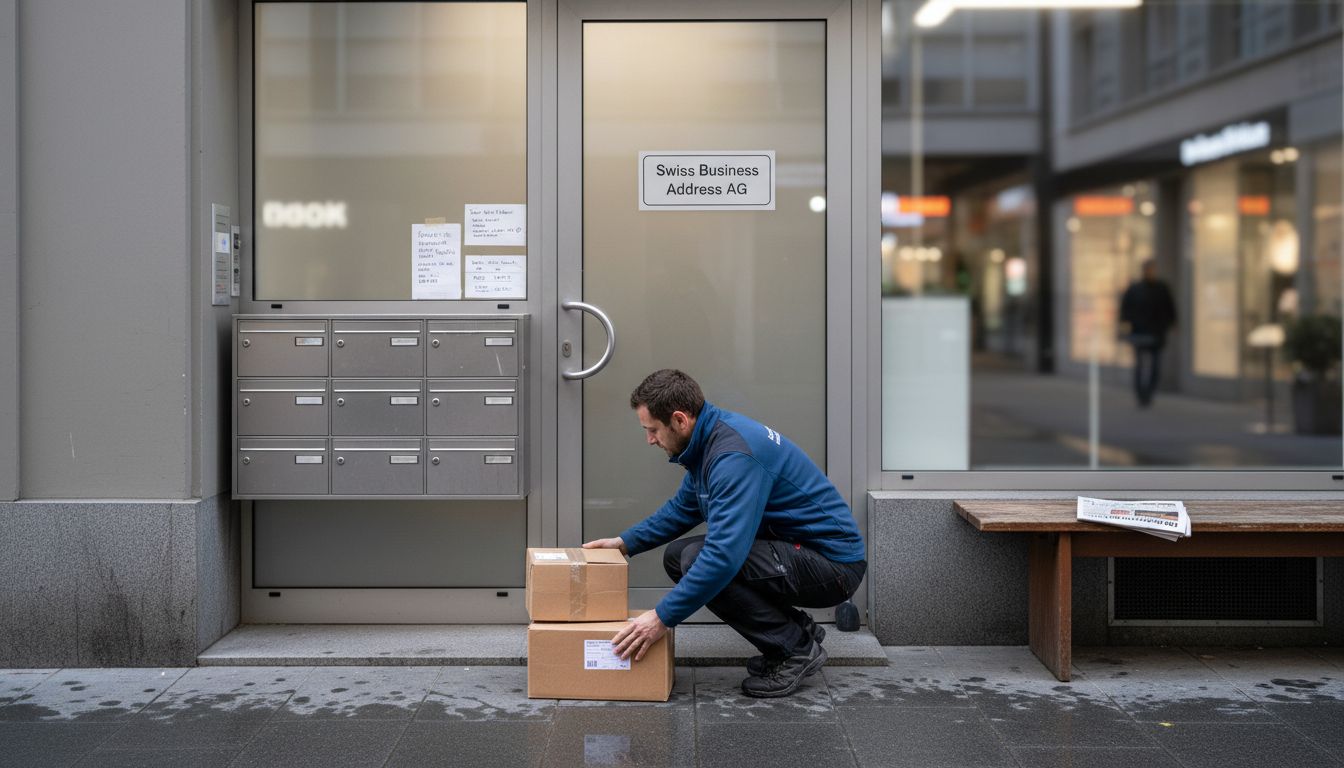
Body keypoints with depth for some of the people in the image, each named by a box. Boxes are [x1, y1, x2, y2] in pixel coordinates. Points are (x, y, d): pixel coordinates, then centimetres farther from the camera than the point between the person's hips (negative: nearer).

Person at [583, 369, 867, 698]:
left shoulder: (734, 455, -26)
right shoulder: (710, 440, 5)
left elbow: (726, 553, -33)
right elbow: (682, 508, 24)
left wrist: (662, 617, -28)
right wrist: (625, 542, 16)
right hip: (795, 549, 10)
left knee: (697, 560, -24)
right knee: (677, 557, 8)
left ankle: (796, 649, -7)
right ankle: (797, 629, 12)